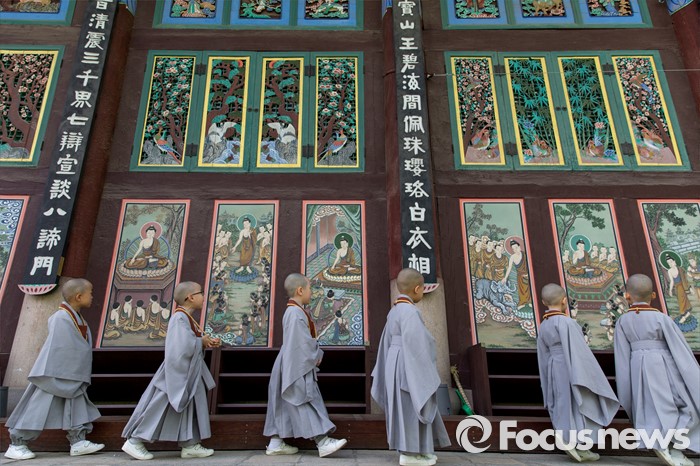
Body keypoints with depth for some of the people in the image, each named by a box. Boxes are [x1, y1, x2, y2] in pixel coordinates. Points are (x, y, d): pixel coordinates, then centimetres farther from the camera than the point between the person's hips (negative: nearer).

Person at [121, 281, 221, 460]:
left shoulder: (188, 318, 11)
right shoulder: (180, 318, -20)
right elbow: (183, 347, -28)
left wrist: (209, 342, 0)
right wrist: (202, 341, -14)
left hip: (189, 373, 10)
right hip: (178, 372, -10)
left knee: (190, 408, 11)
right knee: (161, 408, 0)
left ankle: (189, 445, 18)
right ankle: (134, 441, 15)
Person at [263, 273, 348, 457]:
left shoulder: (293, 311, 15)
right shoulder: (296, 313, -19)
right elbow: (304, 342, -22)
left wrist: (315, 355, 9)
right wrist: (318, 355, -7)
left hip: (295, 366, 10)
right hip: (297, 367, -10)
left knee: (285, 405, 11)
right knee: (308, 402, -8)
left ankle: (275, 443, 17)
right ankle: (322, 442, -4)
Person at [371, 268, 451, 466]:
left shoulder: (395, 310, 10)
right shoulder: (409, 311, -20)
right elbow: (414, 345, -23)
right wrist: (423, 372, -16)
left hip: (397, 364, 10)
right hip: (408, 366, -10)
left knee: (407, 408, 16)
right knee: (410, 408, 0)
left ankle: (414, 449, 25)